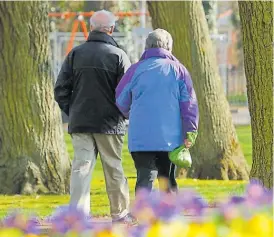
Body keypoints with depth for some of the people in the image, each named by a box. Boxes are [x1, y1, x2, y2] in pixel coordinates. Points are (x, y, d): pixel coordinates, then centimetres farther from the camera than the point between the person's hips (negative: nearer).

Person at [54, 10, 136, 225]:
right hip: (109, 123, -2)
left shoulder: (76, 54, 3)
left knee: (81, 167, 0)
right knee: (113, 167, 9)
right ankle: (120, 212, 19)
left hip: (80, 122, 2)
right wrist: (125, 115, 8)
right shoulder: (118, 55, -7)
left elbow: (61, 89, 3)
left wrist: (72, 112, 13)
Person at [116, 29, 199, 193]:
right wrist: (189, 132, 3)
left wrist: (128, 114, 32)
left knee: (145, 180, -5)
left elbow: (121, 101, 11)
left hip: (141, 138, -1)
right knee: (168, 180, 13)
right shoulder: (179, 70, 4)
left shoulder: (136, 70, 3)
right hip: (170, 137, 1)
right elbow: (189, 104, 0)